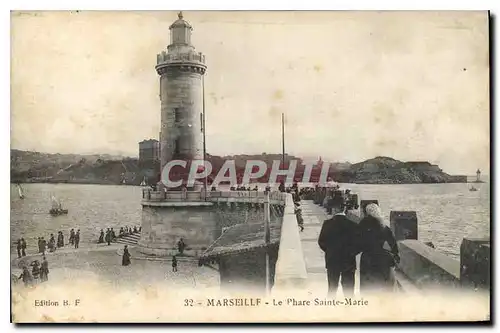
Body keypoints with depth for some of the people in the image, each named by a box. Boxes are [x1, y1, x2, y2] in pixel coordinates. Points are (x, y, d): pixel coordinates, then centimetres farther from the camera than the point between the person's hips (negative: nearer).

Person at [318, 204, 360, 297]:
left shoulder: (327, 224, -8)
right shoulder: (352, 225, -9)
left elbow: (321, 242, -3)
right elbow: (357, 244, -8)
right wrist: (350, 253, 8)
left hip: (332, 261, 1)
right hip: (348, 262, -1)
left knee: (332, 288, 12)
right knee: (348, 289, 5)